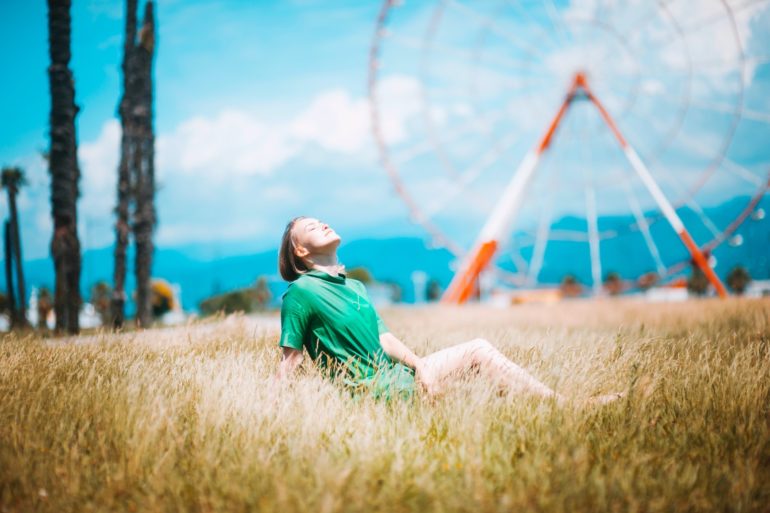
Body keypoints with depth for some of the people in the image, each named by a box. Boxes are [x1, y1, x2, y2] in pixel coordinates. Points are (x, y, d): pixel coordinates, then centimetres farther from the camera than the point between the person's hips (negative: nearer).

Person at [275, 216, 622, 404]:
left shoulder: (355, 287, 21)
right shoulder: (301, 292, -6)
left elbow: (384, 337, 14)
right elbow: (290, 358, -9)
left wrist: (419, 365, -2)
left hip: (400, 373, 9)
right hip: (375, 390, -9)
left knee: (479, 349, 5)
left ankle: (561, 404, 4)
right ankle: (561, 405, -4)